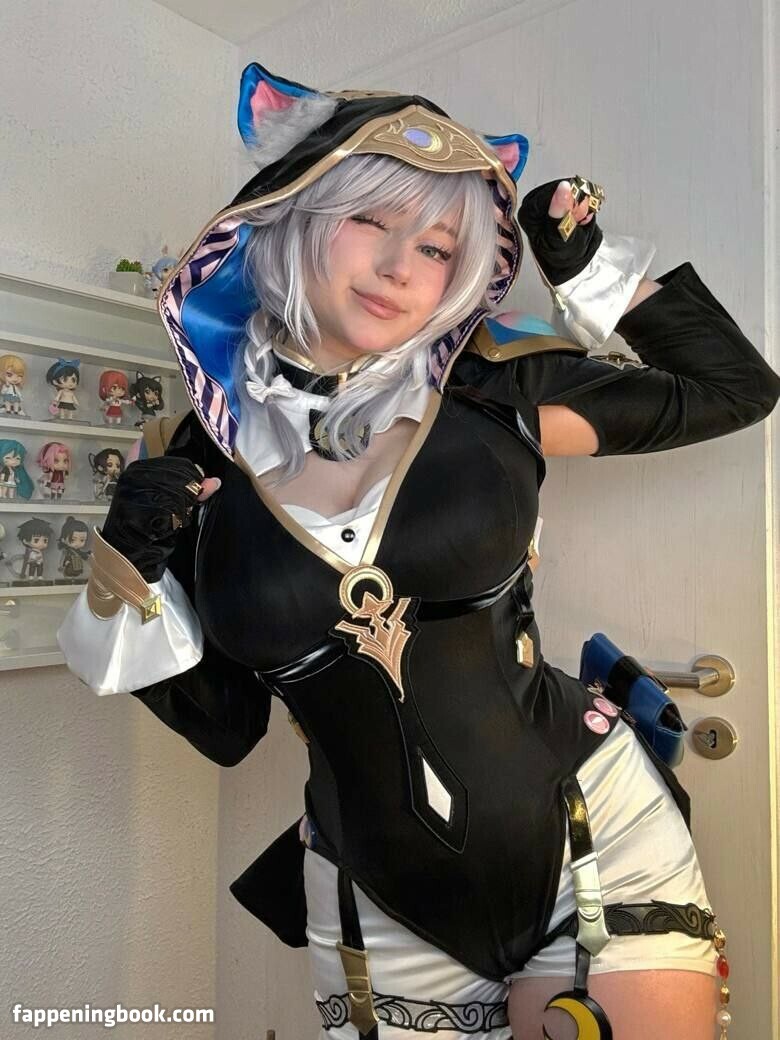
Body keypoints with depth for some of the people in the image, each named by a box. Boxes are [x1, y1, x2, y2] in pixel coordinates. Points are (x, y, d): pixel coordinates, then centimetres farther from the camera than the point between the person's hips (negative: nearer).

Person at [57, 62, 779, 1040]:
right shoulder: (187, 461, -6)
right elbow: (223, 724, 1)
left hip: (598, 838, 0)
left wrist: (589, 267, -5)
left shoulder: (492, 391, -9)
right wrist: (132, 578, -14)